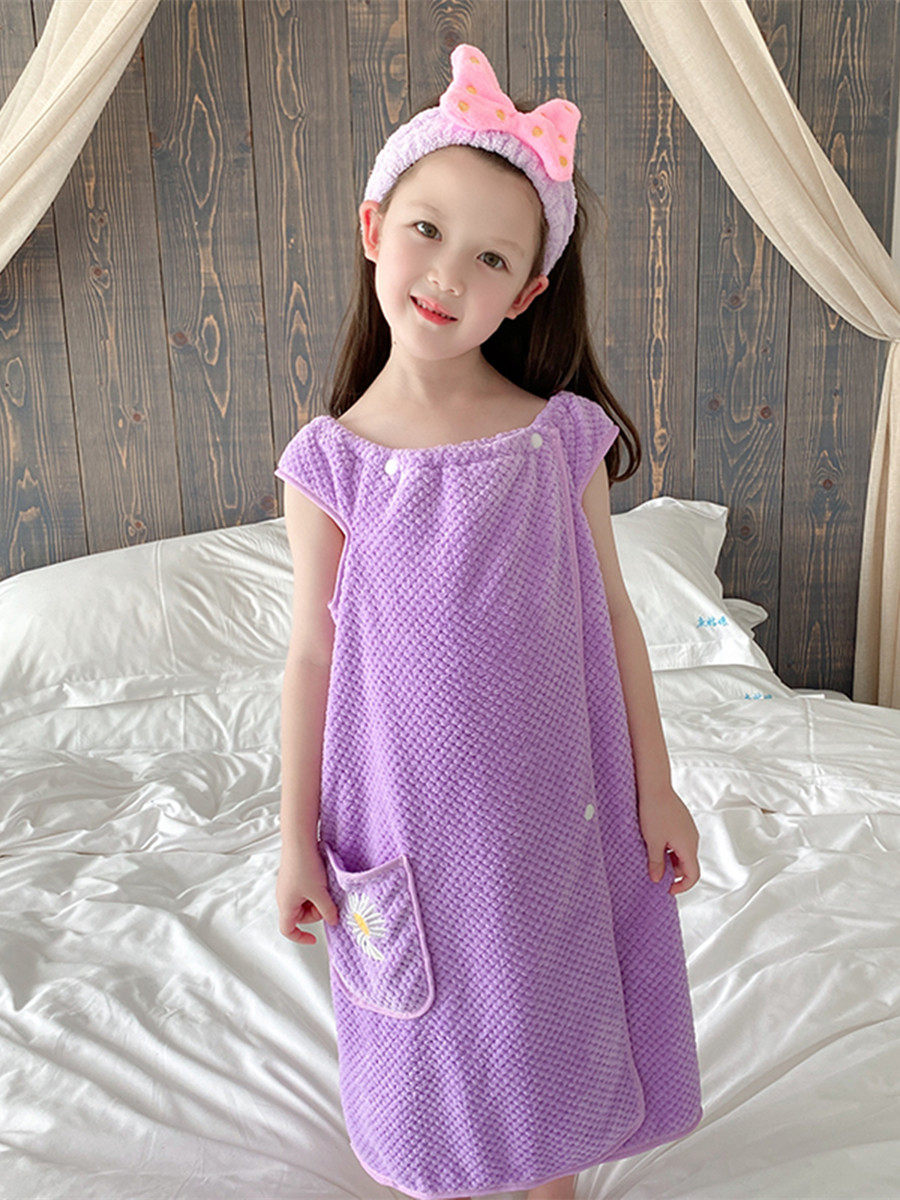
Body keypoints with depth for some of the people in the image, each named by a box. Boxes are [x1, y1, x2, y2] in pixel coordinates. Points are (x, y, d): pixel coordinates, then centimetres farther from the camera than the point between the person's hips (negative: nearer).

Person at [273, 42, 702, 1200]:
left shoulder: (562, 435, -9)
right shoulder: (329, 462, -10)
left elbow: (611, 617, -2)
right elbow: (312, 655, -5)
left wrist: (655, 790, 2)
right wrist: (297, 837, -1)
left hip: (549, 795, 1)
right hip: (407, 806, 0)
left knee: (550, 997, 20)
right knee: (436, 1020, 19)